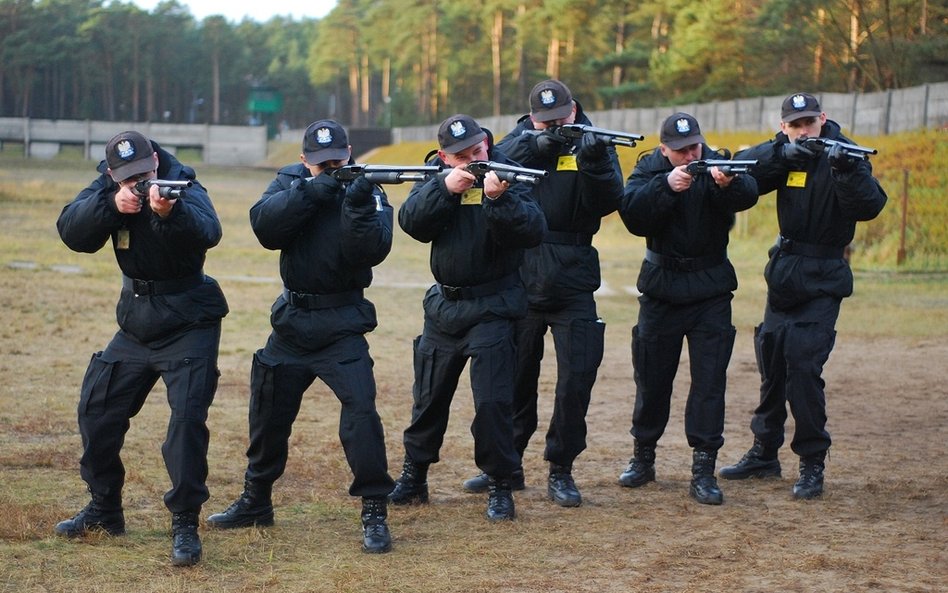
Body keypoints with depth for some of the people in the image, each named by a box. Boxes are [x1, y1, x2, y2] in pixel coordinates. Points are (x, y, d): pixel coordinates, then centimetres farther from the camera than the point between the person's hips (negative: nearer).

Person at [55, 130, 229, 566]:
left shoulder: (183, 187, -19)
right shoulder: (106, 187, -4)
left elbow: (208, 231, -40)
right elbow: (72, 232, -17)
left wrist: (169, 211, -60)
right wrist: (111, 203, -35)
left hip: (188, 326, -6)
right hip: (135, 325, 6)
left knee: (187, 417, -18)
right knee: (97, 411, 9)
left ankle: (185, 524, -9)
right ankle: (104, 510, 27)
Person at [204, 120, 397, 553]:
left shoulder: (367, 192, -8)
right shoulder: (290, 181, 1)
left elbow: (372, 252, -23)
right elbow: (264, 226, -18)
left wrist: (358, 208, -37)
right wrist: (311, 192, -27)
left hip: (341, 325, -4)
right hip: (291, 322, 4)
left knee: (360, 408, -19)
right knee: (268, 412, 14)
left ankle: (375, 513, -11)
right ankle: (255, 501, 33)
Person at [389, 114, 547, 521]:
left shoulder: (507, 174, -10)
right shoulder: (436, 174, 2)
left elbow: (534, 231, -24)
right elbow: (412, 221, -13)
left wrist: (499, 198, -39)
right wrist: (445, 188, -27)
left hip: (492, 307, -4)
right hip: (443, 304, 4)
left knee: (493, 400, -11)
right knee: (429, 396, 13)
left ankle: (500, 487, 3)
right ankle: (414, 477, 29)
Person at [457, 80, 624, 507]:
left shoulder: (591, 144, 2)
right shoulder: (520, 139, 7)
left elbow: (609, 202, -12)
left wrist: (594, 163, -29)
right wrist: (535, 145, -26)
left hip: (572, 283, -1)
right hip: (520, 280, 2)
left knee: (576, 379, -4)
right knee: (515, 378, 10)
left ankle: (560, 472, 9)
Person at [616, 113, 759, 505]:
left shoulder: (718, 165, -6)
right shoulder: (649, 170, -3)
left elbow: (748, 195, -27)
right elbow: (632, 213, -22)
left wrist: (729, 183, -49)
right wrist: (667, 186, -36)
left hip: (710, 288, -1)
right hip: (661, 285, 1)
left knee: (709, 378, -6)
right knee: (652, 376, 10)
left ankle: (703, 470, -4)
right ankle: (643, 457, 26)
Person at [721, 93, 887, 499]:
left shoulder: (844, 155, -10)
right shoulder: (784, 155, 3)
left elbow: (869, 207, -25)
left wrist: (846, 170, -41)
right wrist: (783, 153, -28)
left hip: (822, 282, -6)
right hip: (783, 274, 6)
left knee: (803, 364, -14)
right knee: (771, 362, 12)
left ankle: (813, 464, -6)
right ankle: (764, 454, 26)